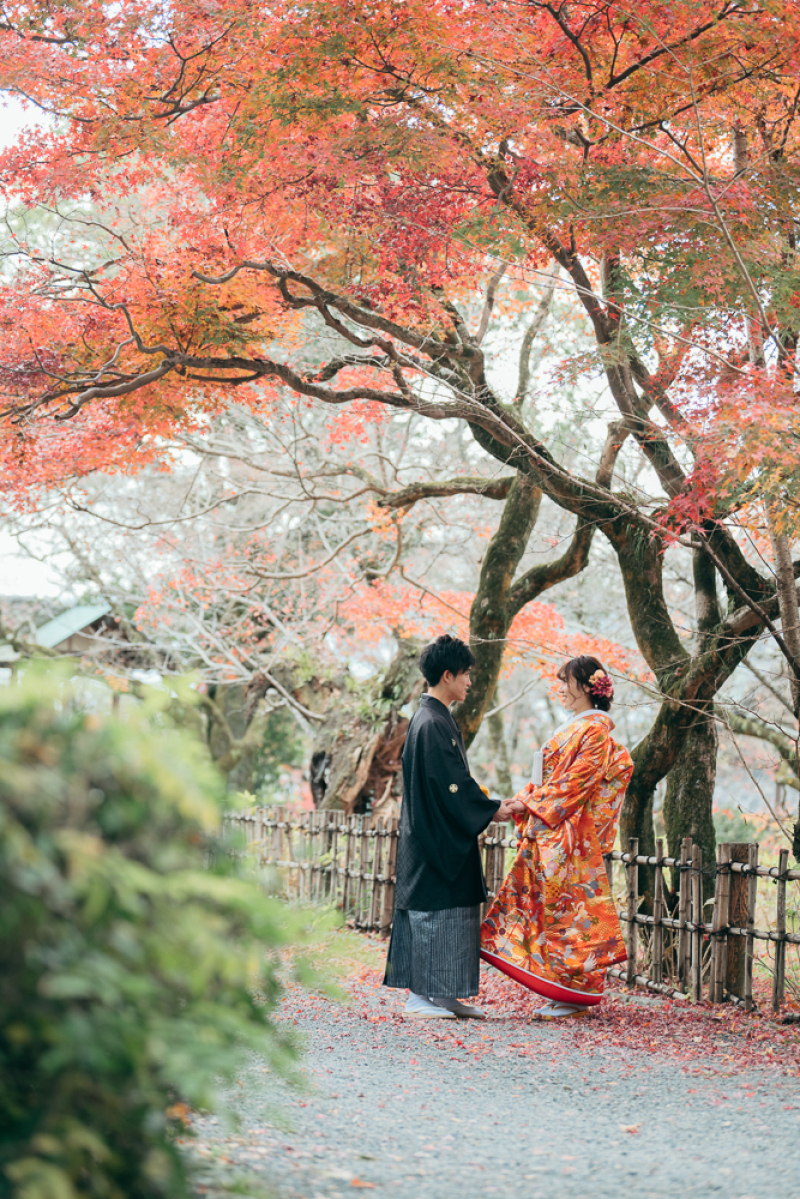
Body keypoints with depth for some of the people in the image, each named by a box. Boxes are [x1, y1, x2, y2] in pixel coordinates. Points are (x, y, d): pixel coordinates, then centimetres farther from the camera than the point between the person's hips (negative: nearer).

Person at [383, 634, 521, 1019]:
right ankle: (419, 997, -1)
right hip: (435, 839, -10)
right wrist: (491, 811, -11)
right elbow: (451, 785, -20)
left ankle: (443, 995, 14)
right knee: (432, 911, -6)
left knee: (453, 911, 11)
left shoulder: (437, 719, 15)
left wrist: (492, 804, 12)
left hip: (441, 838, 10)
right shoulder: (432, 724, -17)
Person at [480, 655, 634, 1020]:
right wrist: (524, 801, 4)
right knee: (547, 907, 7)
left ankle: (575, 994, -2)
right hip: (547, 834, 9)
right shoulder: (571, 728, 18)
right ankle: (562, 993, 11)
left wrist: (529, 803, -13)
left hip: (570, 836, -9)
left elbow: (573, 783, -17)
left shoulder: (595, 731, -11)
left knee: (568, 907, -6)